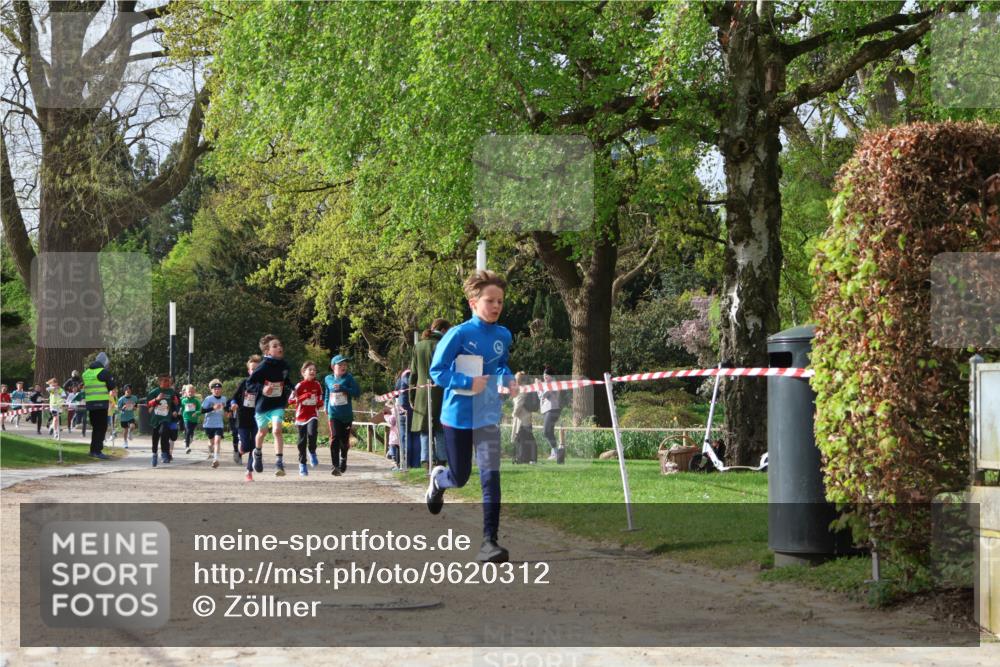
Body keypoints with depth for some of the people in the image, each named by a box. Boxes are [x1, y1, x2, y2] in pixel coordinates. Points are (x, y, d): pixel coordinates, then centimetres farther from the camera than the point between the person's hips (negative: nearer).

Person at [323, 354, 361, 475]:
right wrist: (326, 407, 21)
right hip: (333, 414, 0)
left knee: (345, 439, 11)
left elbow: (357, 392, -11)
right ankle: (335, 466, -19)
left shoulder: (349, 378, -3)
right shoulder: (328, 379, 6)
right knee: (334, 438, -16)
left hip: (347, 415, 0)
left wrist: (342, 388, -18)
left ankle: (343, 458, 40)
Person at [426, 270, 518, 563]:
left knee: (491, 476, -11)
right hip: (458, 415, -3)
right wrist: (468, 382, -25)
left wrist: (508, 380, -4)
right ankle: (438, 479, 49)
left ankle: (490, 541, -9)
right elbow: (436, 371, -12)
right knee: (460, 478, 11)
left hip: (488, 416, 3)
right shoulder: (459, 334, -15)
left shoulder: (503, 336, 0)